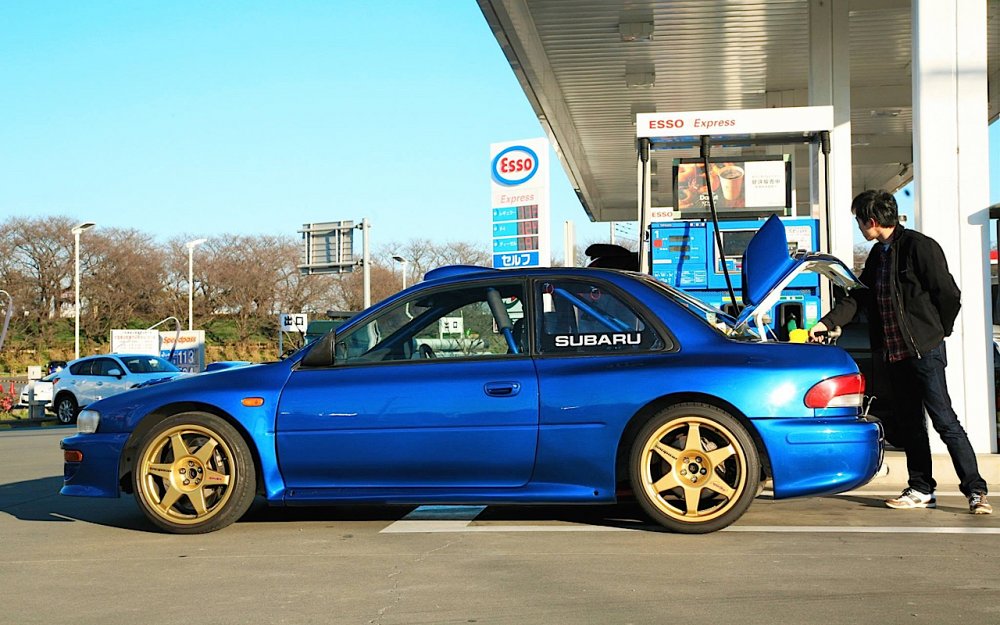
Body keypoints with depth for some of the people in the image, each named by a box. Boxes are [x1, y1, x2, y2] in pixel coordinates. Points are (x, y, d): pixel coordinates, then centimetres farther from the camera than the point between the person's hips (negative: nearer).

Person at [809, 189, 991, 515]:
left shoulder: (920, 246, -12)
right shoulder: (877, 255, 14)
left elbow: (949, 295, -10)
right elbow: (858, 296, 17)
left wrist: (937, 331, 1)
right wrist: (827, 322, 7)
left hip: (924, 350, -8)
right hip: (894, 351, 8)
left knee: (945, 420, -7)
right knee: (909, 422, 10)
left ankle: (976, 490, -2)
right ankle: (921, 490, 17)